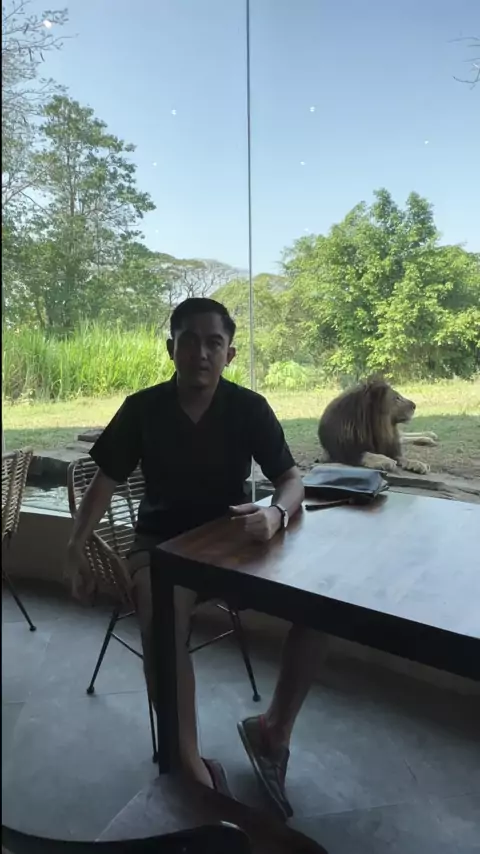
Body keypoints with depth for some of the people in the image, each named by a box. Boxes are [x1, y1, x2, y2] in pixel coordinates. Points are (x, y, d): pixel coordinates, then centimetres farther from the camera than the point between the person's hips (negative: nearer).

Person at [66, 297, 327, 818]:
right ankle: (190, 766, -14)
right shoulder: (142, 409, -7)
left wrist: (276, 514, -32)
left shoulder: (249, 408, -7)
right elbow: (105, 482, 0)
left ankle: (274, 728, 2)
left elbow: (292, 479, -8)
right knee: (161, 622, -34)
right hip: (161, 540, -1)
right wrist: (76, 549, -14)